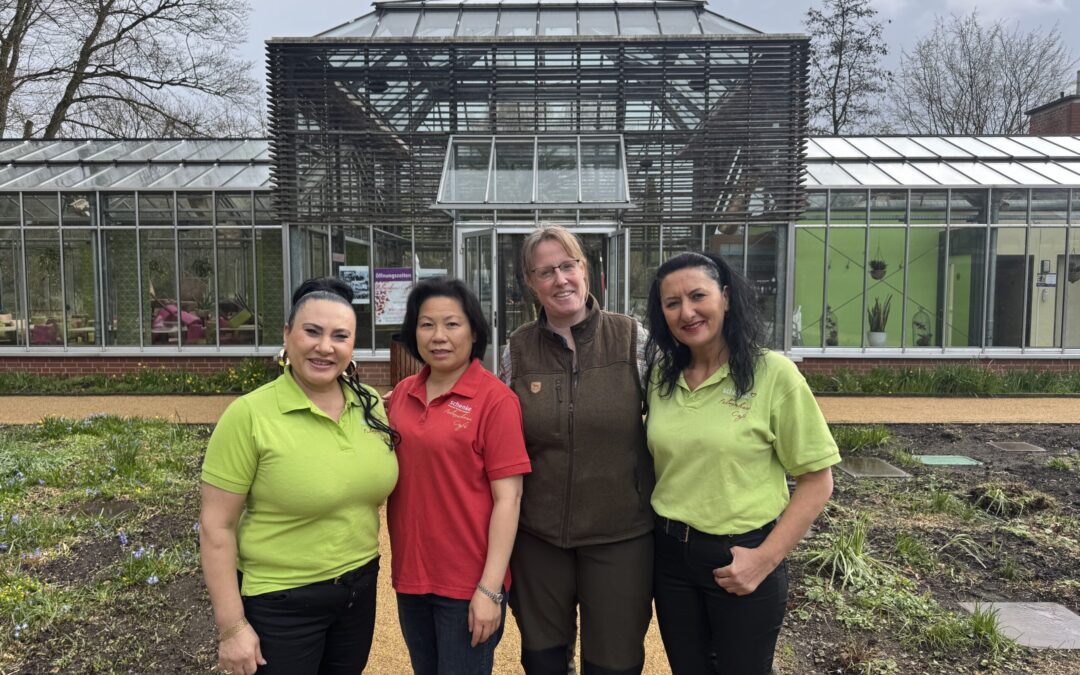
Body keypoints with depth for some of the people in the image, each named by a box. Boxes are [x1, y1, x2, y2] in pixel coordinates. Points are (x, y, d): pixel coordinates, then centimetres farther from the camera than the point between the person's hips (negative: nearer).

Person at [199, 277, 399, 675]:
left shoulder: (371, 404, -3)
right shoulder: (250, 415, -17)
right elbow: (217, 527, -14)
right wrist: (232, 627, -13)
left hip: (360, 590, 5)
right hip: (280, 603, -5)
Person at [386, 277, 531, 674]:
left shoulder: (495, 399, -13)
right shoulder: (402, 394, 2)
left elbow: (507, 499, -15)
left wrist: (490, 589, -16)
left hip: (468, 583, -5)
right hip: (410, 575, 5)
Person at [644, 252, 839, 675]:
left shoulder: (773, 373, -13)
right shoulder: (661, 376, 0)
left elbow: (817, 481, -10)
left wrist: (766, 559, -15)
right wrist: (658, 530, 2)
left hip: (740, 560, -4)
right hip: (669, 555, 4)